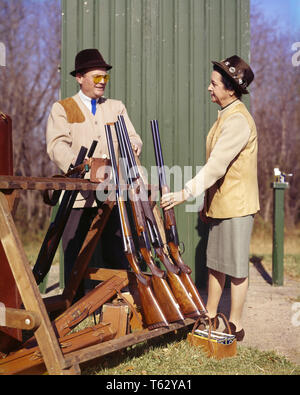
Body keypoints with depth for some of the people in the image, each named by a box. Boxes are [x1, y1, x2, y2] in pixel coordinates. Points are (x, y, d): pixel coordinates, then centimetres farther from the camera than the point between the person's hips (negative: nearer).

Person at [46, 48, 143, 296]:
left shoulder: (117, 107, 19)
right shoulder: (62, 109, 7)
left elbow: (133, 138, 10)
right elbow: (57, 145, -8)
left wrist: (130, 147, -15)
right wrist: (78, 165, -27)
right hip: (78, 194, -2)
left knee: (118, 252, 4)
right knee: (74, 254, 1)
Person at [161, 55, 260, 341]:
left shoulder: (238, 121, -19)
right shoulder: (226, 116, 13)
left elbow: (216, 165, -27)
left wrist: (184, 194, -31)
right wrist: (207, 202, 20)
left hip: (236, 205, -10)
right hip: (220, 203, 10)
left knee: (235, 266, 1)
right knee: (215, 262, 16)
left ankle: (234, 326, 13)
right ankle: (210, 316, 28)